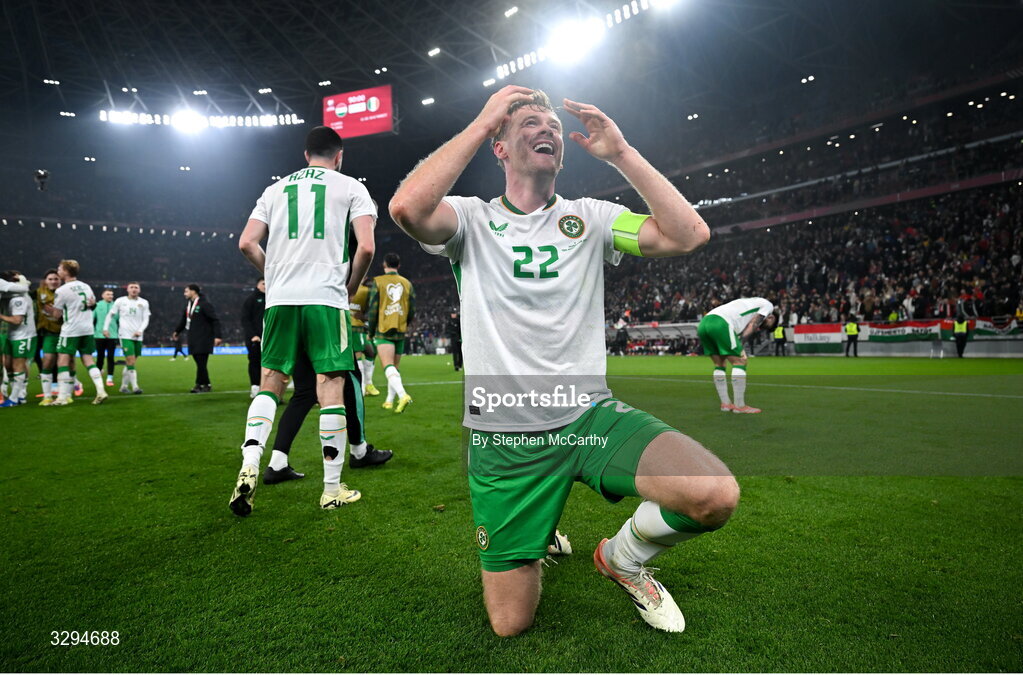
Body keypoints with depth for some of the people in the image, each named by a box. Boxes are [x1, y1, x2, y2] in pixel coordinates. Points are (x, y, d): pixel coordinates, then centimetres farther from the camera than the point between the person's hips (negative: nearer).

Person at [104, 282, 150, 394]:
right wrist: (106, 328, 3)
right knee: (131, 361, -13)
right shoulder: (120, 301, 2)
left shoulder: (144, 303, 7)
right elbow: (110, 315, 11)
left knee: (130, 362, 8)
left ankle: (124, 386, 20)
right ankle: (135, 387, -12)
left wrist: (140, 330, -12)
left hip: (138, 337, 3)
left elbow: (146, 319, 4)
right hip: (125, 335, -3)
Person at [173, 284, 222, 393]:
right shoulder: (188, 303, 13)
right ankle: (206, 385, 12)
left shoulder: (205, 304, -10)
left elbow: (215, 320, -14)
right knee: (200, 363, 7)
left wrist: (217, 336, -19)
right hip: (193, 338, 7)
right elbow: (184, 319, 28)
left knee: (201, 363, -7)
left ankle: (200, 385, 2)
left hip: (203, 339, -7)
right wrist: (177, 331, 35)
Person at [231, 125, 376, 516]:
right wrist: (350, 288, 9)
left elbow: (247, 243, 10)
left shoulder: (276, 189, 18)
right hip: (326, 298, -3)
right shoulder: (351, 187, 7)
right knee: (330, 387, 0)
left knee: (270, 384, 14)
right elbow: (365, 247, -6)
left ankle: (249, 464, -3)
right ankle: (332, 490, 6)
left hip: (280, 298, 4)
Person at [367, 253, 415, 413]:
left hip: (383, 330, -4)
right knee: (394, 367, 14)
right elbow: (412, 310, 9)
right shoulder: (407, 283, 9)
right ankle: (389, 401, 21)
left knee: (388, 366, -13)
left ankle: (403, 395, -34)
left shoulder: (377, 282, -1)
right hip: (400, 331, 4)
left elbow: (373, 309, -3)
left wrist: (371, 332, 7)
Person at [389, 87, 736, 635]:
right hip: (502, 437, -1)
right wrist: (482, 121, -13)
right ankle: (537, 535, 38)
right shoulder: (472, 219, 0)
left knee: (715, 496, -23)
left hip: (590, 416, 2)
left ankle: (623, 557, 10)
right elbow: (408, 207, -23)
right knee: (510, 624, 4)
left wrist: (621, 153, -5)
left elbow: (689, 234, -4)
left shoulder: (589, 217, 7)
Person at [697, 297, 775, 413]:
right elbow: (752, 326, 4)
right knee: (740, 361, 0)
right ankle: (739, 405, 2)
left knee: (719, 364, 17)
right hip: (720, 322, -9)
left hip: (703, 323, 9)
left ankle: (725, 404, 20)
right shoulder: (768, 305, 18)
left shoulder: (749, 304, 39)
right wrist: (740, 345, -1)